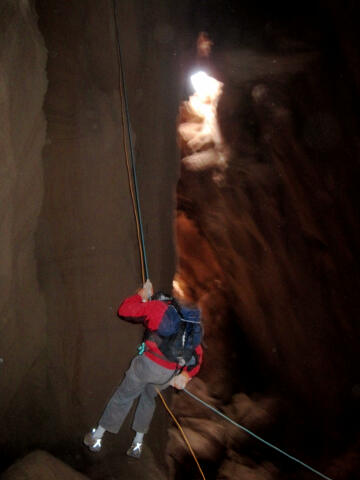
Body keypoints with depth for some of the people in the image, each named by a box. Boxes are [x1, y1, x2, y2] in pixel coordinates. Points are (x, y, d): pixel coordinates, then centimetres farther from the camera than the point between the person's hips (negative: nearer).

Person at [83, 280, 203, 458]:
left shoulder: (156, 306, 6)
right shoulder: (191, 324, 22)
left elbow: (124, 311, 5)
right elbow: (197, 355, 16)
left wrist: (142, 296, 19)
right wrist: (186, 374, 13)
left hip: (149, 363, -5)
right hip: (170, 374, 5)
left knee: (122, 398, 12)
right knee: (148, 398, 29)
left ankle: (96, 438, 25)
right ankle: (137, 444, 33)